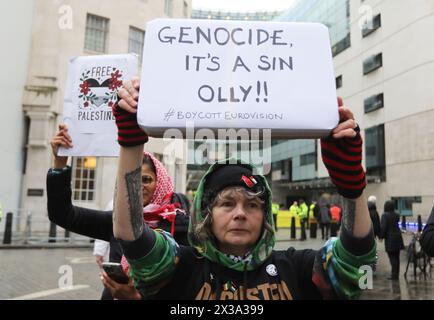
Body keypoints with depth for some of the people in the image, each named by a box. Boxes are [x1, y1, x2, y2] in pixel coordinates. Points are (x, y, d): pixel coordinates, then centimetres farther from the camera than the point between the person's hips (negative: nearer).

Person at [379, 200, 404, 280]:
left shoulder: (385, 215, -12)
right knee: (396, 257, 13)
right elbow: (396, 224, 12)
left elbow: (383, 227, -15)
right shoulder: (396, 215, 7)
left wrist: (381, 236, -4)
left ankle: (394, 275, 0)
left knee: (392, 257, -2)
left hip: (390, 238, -6)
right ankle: (396, 274, 20)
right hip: (398, 237, 6)